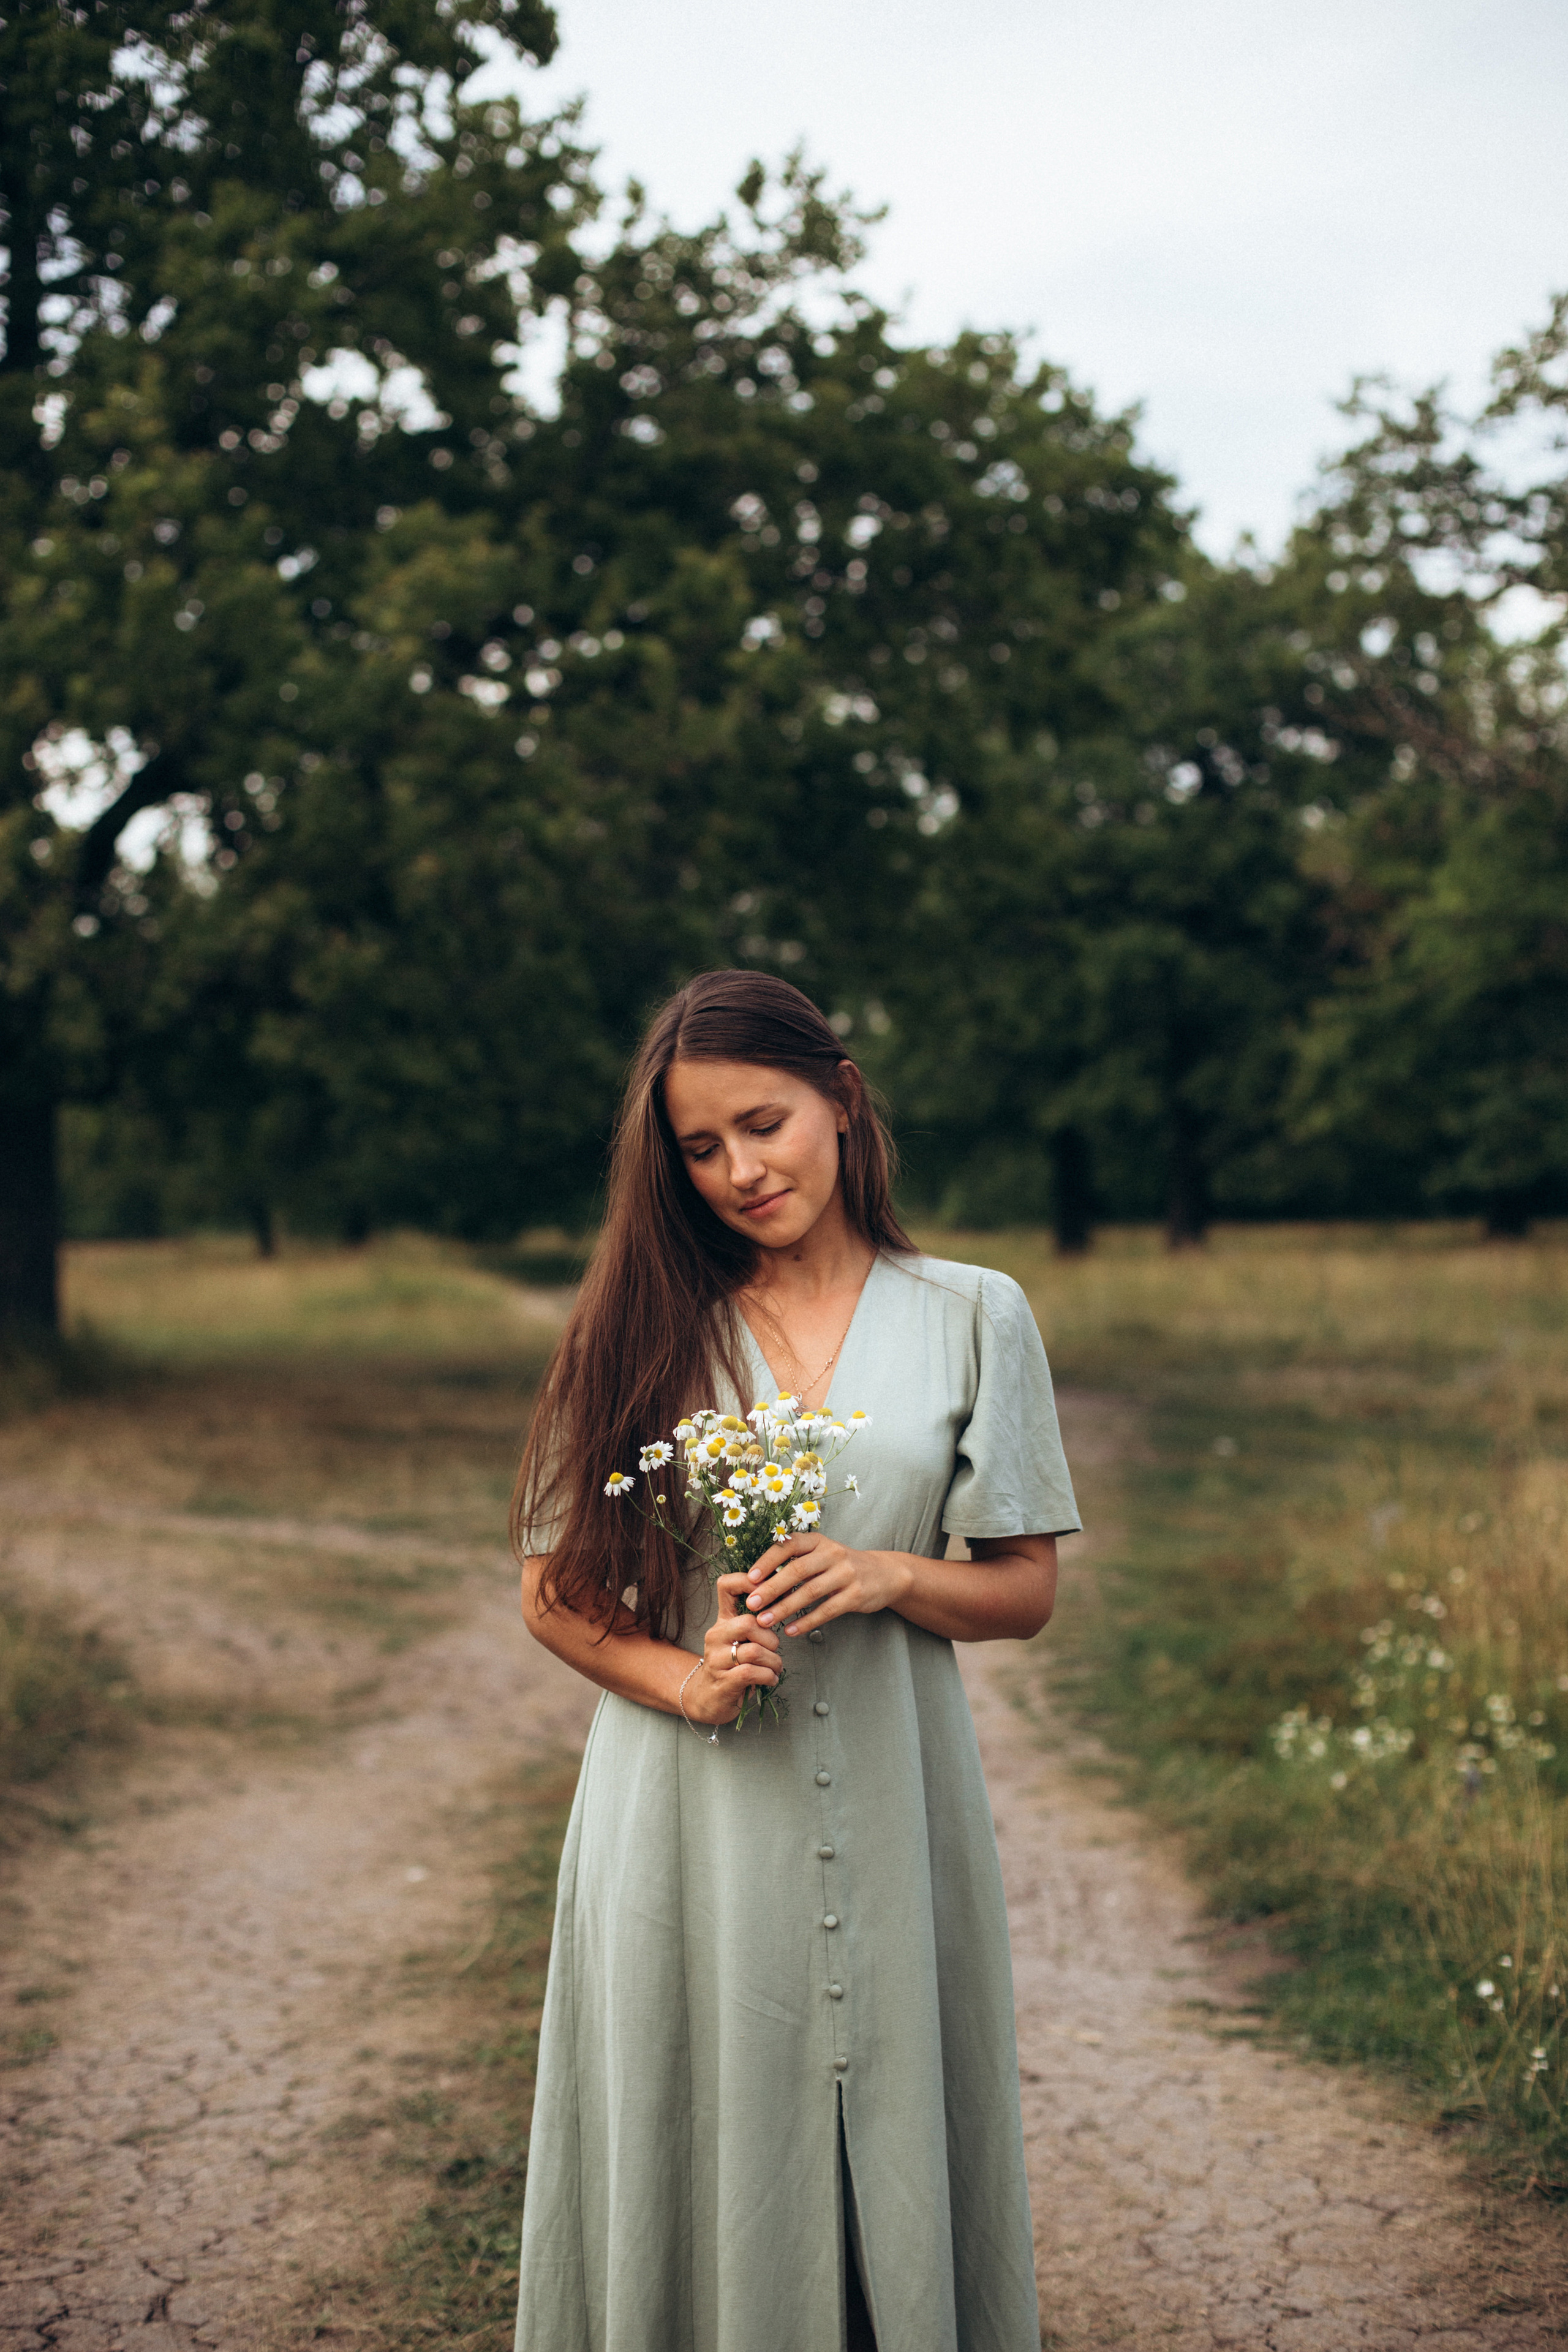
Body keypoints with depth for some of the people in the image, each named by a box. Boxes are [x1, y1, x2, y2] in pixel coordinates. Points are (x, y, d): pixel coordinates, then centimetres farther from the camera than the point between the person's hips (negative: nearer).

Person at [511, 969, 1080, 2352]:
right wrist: (682, 1678, -12)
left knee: (891, 2154, 8)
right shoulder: (642, 1329, 3)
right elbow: (553, 1596, 5)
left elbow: (1028, 1592, 6)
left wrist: (891, 1576, -13)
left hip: (890, 1810, 0)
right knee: (695, 2170, 8)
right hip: (686, 1827, 0)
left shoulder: (972, 1316, 3)